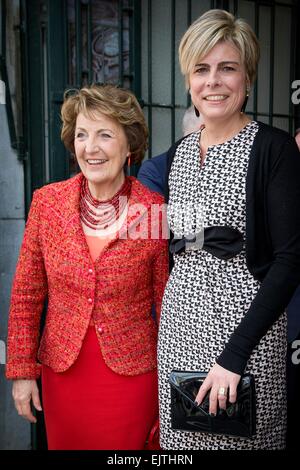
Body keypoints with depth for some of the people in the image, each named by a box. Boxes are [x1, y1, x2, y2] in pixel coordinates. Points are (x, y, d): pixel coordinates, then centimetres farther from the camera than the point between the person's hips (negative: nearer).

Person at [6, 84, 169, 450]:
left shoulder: (155, 210, -13)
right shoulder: (46, 201, -6)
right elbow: (26, 296, 1)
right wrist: (21, 370, 1)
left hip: (131, 371, -2)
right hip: (62, 370, 3)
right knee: (64, 444, 21)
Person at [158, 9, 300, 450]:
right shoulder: (178, 153, 9)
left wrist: (234, 354, -19)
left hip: (247, 318, -5)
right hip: (179, 318, 5)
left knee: (241, 435, 8)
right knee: (181, 437, 15)